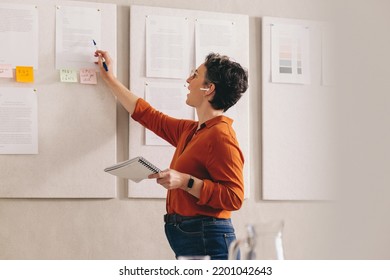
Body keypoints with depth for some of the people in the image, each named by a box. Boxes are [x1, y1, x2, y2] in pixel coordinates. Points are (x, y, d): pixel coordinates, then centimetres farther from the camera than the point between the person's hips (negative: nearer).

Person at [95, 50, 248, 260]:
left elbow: (234, 197, -20)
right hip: (188, 239, 9)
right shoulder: (191, 131, 16)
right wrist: (109, 79, 36)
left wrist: (186, 182, -23)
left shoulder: (220, 136, -13)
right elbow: (148, 116, 30)